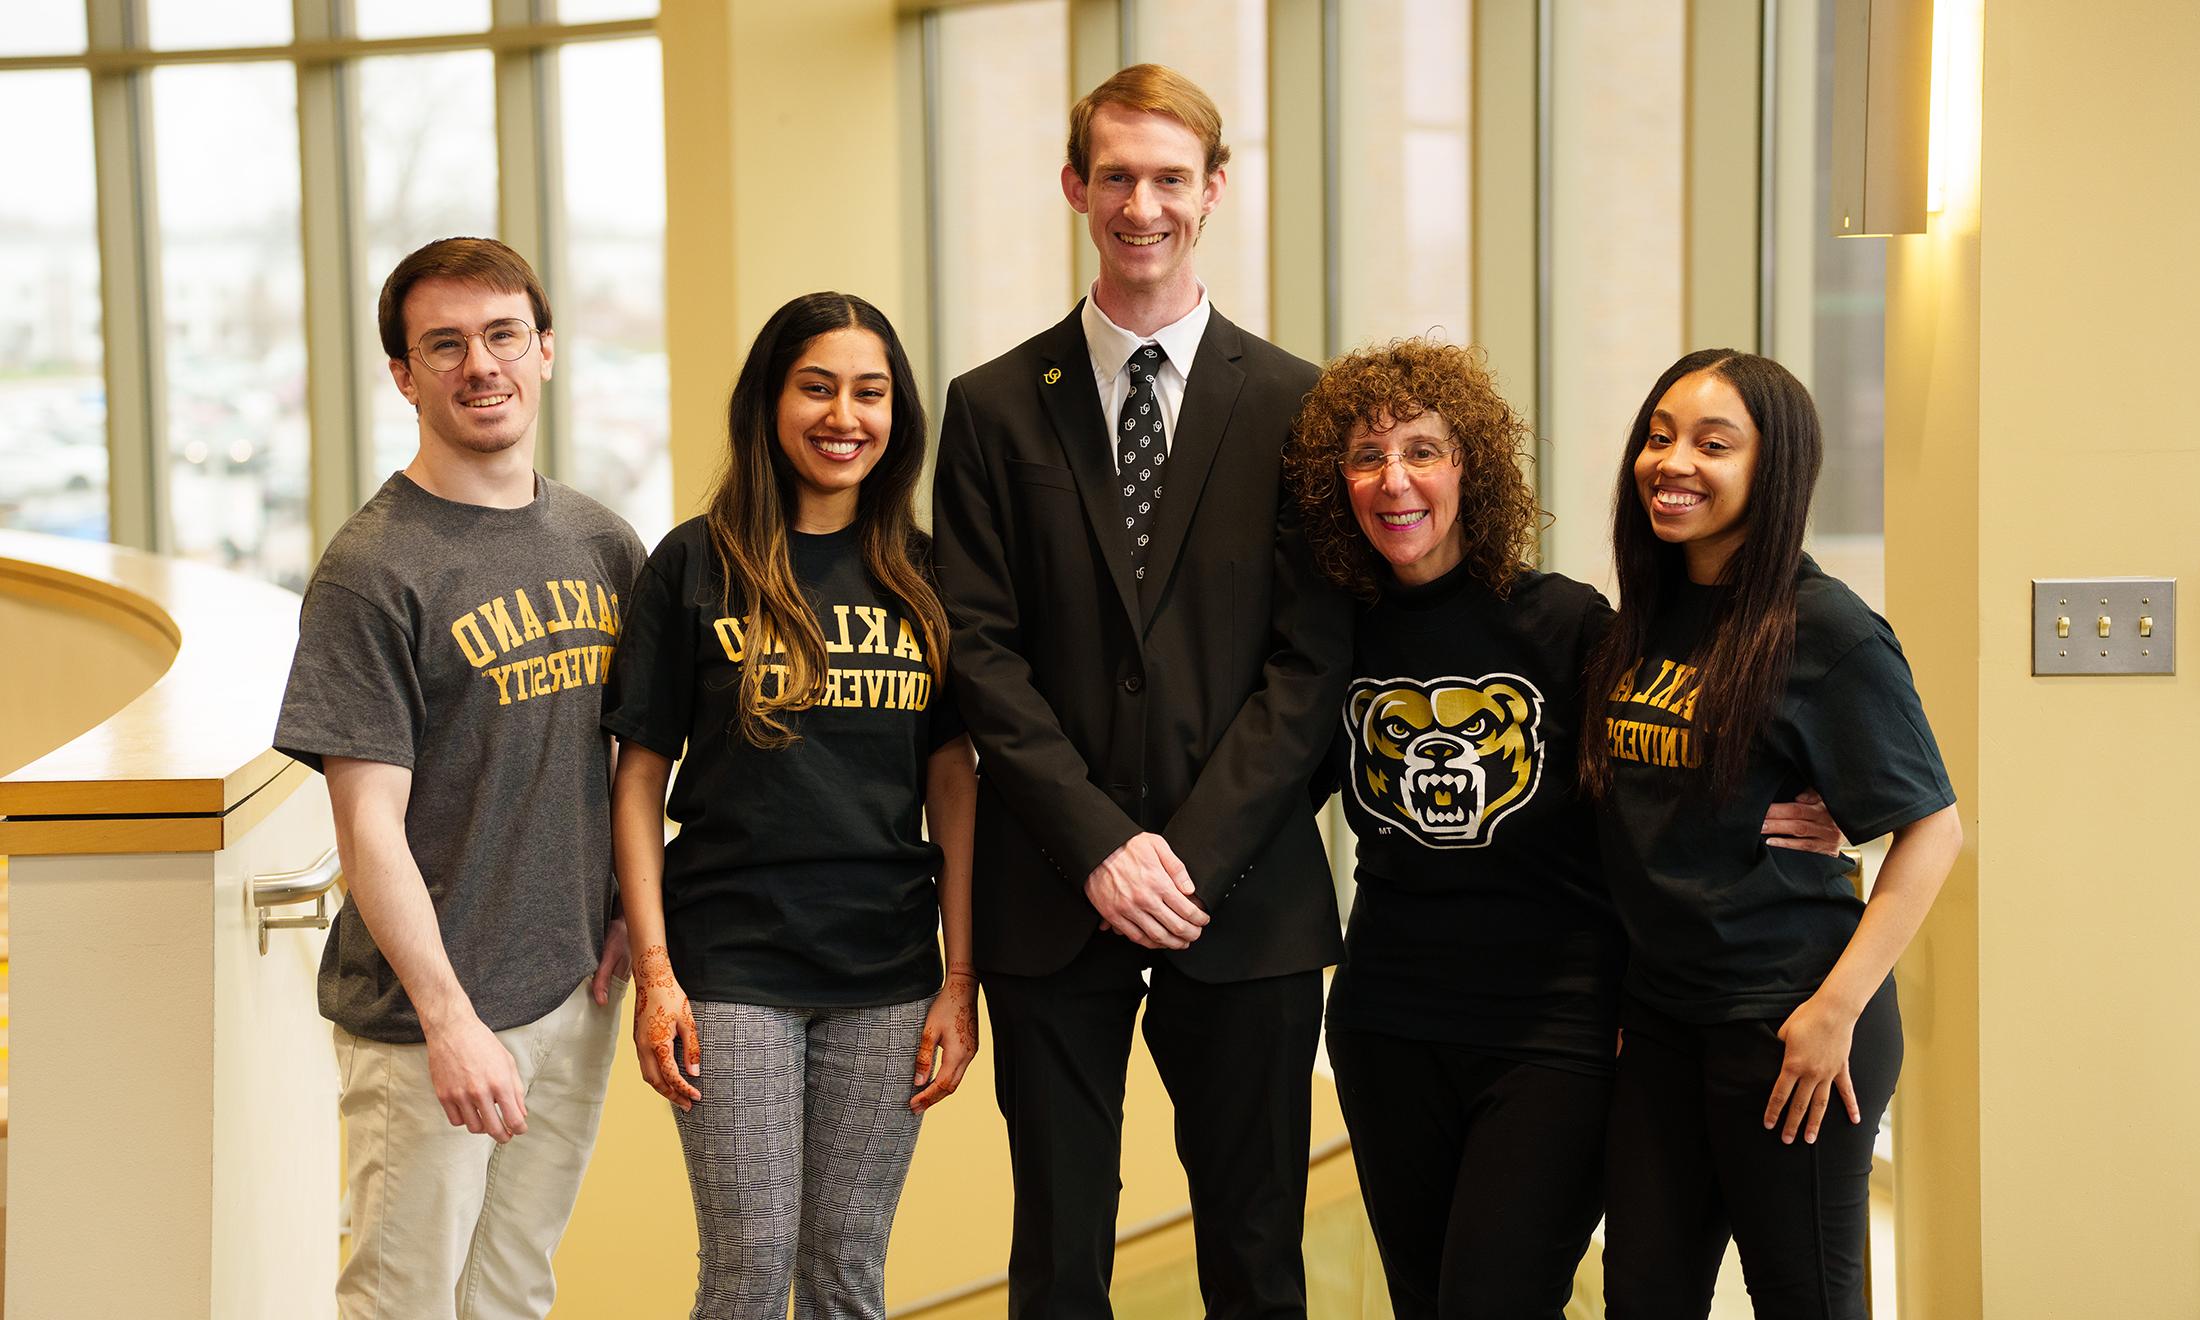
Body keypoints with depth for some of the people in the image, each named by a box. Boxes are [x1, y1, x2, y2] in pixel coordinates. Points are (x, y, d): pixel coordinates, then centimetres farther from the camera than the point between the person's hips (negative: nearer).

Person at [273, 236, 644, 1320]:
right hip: (424, 1011, -6)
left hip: (576, 992, 6)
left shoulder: (602, 544, 7)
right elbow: (371, 829, -15)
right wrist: (451, 1020, -21)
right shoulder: (373, 568, -12)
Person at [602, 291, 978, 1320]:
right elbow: (640, 777, -1)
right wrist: (653, 970, -8)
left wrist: (961, 980, 2)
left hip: (887, 974, 3)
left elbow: (954, 783, 7)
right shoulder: (696, 566, -2)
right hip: (731, 968, -3)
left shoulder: (925, 577, 6)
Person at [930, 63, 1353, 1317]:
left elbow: (1312, 660, -2)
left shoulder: (1296, 405, 3)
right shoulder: (996, 408, 5)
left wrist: (1193, 854, -11)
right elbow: (982, 651, -1)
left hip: (1245, 895, 0)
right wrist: (1099, 846, -11)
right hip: (1052, 897, 1)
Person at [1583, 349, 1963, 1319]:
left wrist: (1838, 1006, -18)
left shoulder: (1825, 631, -12)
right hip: (1660, 1011, 6)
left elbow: (1932, 829, -13)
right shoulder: (1646, 619, 8)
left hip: (1781, 1021, -6)